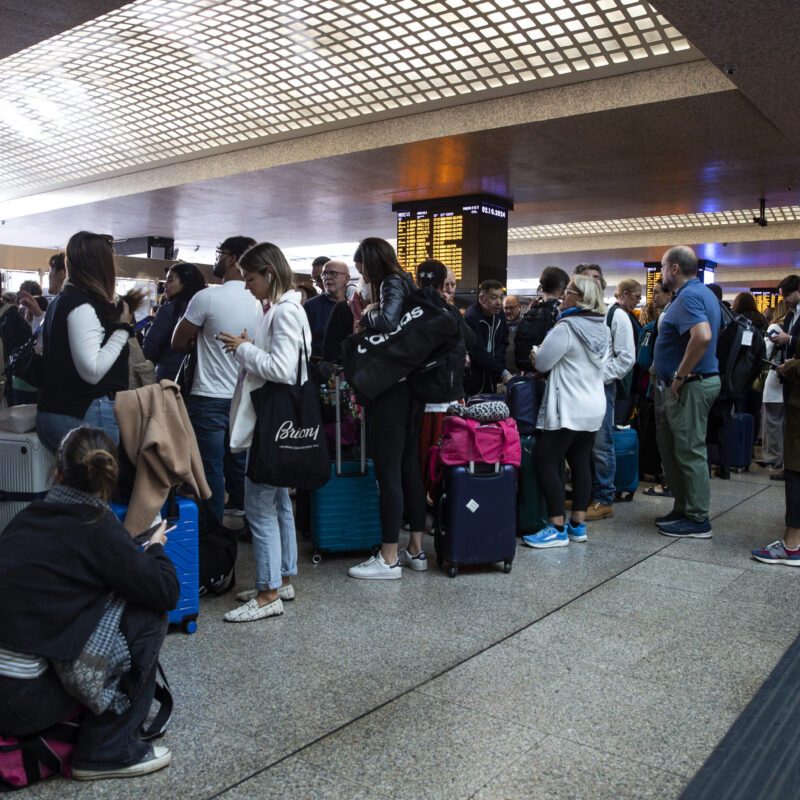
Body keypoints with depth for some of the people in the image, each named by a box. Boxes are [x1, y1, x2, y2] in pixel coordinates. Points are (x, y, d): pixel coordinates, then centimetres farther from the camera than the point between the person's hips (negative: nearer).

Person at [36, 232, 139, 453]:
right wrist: (122, 328, -13)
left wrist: (116, 317, 17)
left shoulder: (61, 301, 16)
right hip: (84, 416, -10)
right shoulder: (82, 307, -14)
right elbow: (92, 371, -21)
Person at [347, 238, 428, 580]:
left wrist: (369, 314, -9)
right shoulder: (406, 284, 16)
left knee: (388, 471, -5)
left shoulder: (392, 284, -9)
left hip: (390, 389, -10)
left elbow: (388, 321, -27)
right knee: (409, 466, 13)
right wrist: (367, 317, 12)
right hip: (412, 387, 10)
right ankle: (416, 550, 22)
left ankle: (389, 559, 2)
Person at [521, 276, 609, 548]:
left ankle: (558, 529, -4)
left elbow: (541, 362, -14)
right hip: (593, 406, 9)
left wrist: (535, 357, 11)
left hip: (568, 409, -9)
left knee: (546, 463, -5)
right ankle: (578, 525, 16)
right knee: (581, 463, 11)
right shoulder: (602, 328, 12)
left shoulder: (566, 328, -16)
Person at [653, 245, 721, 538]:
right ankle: (683, 508, 27)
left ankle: (698, 520, 5)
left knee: (689, 450, -4)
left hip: (691, 386, -11)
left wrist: (680, 375, -24)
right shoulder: (704, 293, 17)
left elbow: (702, 336, -34)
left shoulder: (688, 296, -17)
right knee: (669, 445, 17)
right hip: (694, 382, 11)